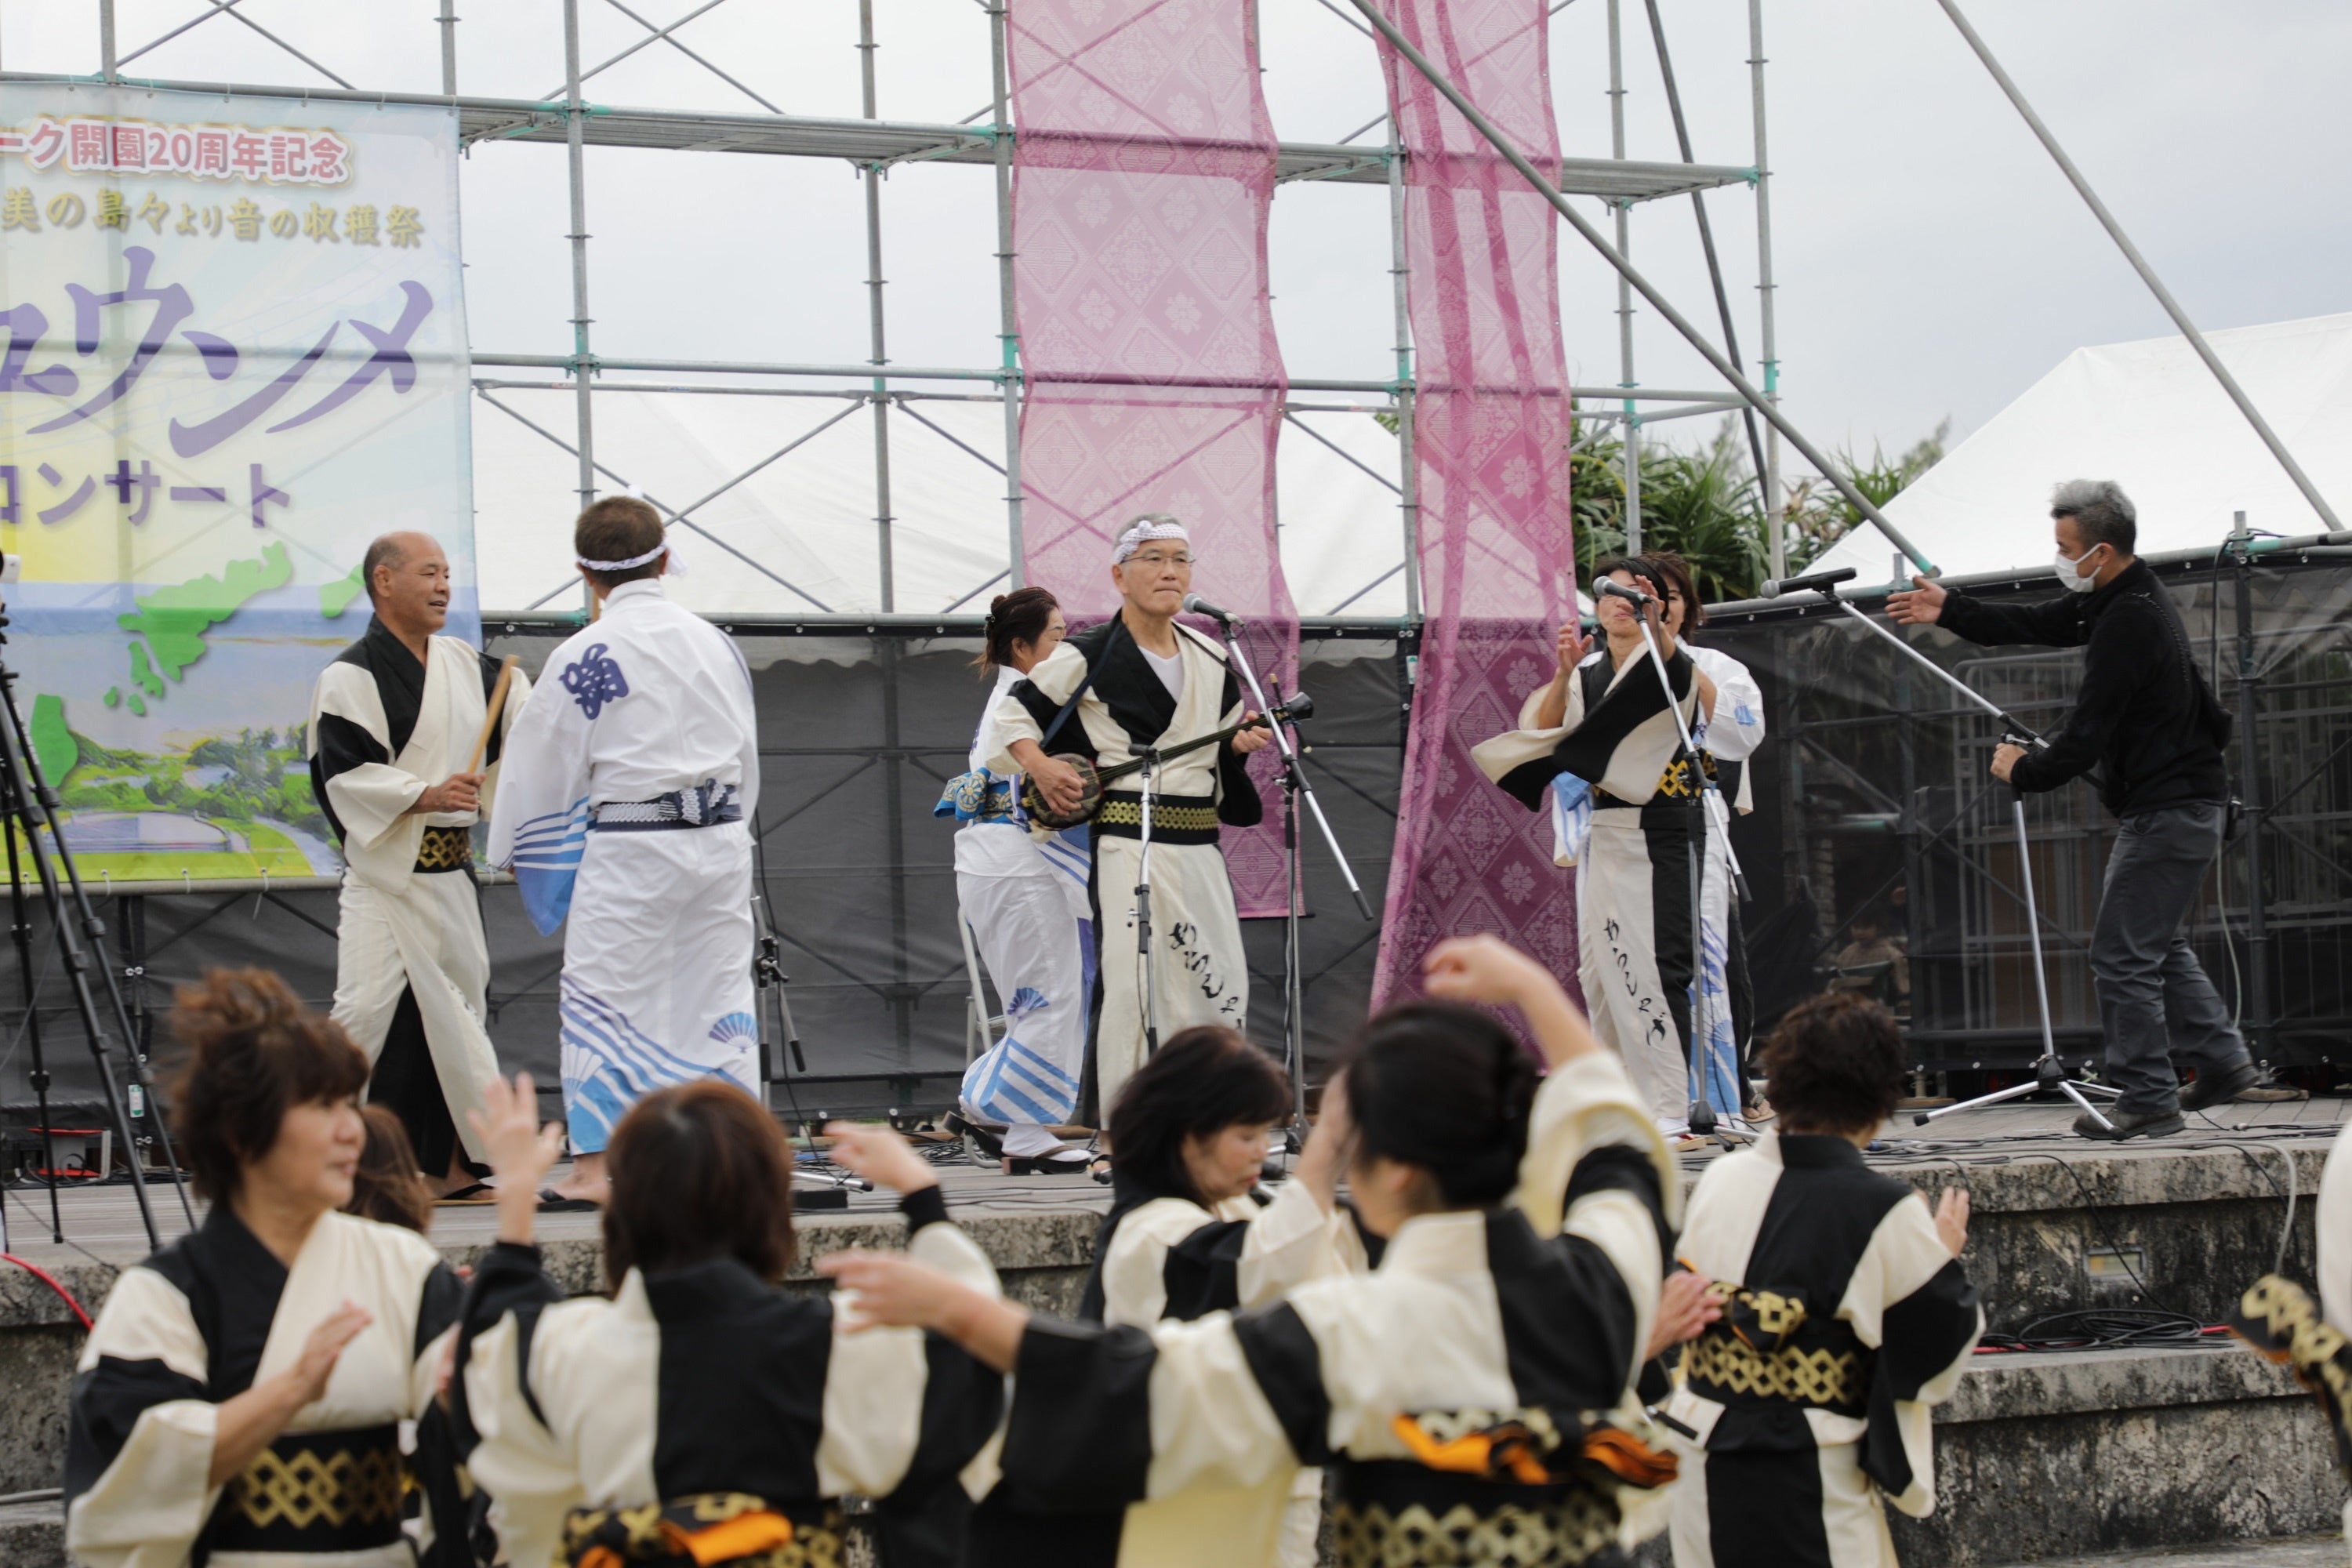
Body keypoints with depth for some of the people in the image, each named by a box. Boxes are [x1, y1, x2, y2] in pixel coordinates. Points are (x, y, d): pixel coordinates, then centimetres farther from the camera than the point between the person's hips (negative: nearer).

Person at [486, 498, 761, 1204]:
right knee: (719, 990, 11)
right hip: (721, 840, 5)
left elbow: (549, 765, -3)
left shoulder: (585, 655, -9)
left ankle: (595, 1166, -2)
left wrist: (514, 848, 11)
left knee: (601, 998, 1)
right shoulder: (715, 643, 8)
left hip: (631, 848, -5)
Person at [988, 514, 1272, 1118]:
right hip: (1127, 847, -6)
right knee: (1128, 984, -10)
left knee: (1221, 987, 4)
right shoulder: (1088, 656, -3)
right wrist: (1039, 766, -11)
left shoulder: (1210, 662, 15)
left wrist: (1241, 744, 3)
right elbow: (1015, 711, 4)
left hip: (1200, 849, 6)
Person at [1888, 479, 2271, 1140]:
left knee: (2122, 956, -7)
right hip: (2182, 801, 11)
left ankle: (2148, 1099, -2)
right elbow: (2040, 624, 21)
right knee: (2159, 944, 22)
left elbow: (2087, 735, -22)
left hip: (2166, 810, -11)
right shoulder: (2120, 597, 9)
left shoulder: (2130, 623, -23)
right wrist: (1951, 610, 16)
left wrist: (2025, 771, -5)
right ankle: (2222, 1060, 25)